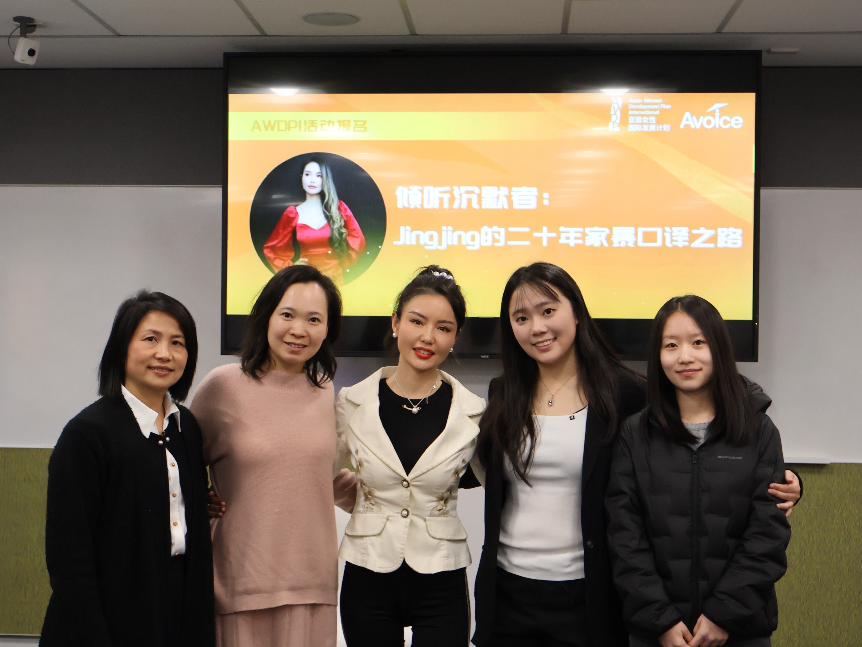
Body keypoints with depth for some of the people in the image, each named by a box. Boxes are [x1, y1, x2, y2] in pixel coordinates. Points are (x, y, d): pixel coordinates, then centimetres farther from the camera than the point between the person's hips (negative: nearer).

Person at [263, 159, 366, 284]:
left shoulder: (338, 208, 4)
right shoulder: (292, 214, 3)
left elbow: (358, 241, 10)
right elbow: (269, 248, 10)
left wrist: (343, 264, 6)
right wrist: (289, 266, 0)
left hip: (334, 277, 0)